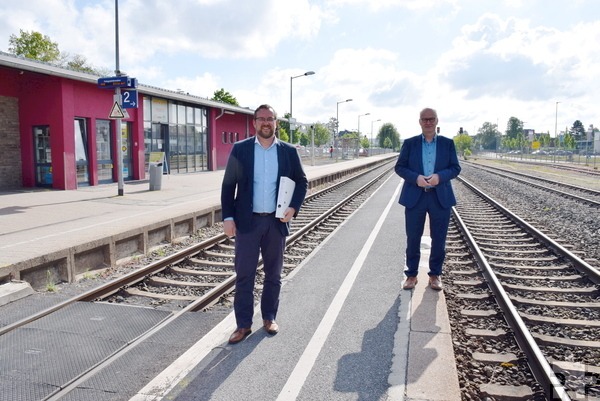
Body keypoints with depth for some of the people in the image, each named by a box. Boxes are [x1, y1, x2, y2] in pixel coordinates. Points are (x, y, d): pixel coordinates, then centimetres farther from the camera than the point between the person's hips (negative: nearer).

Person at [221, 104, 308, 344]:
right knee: (244, 275, 3)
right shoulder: (240, 149, 0)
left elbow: (302, 181, 10)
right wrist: (228, 217, -7)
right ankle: (243, 324, 14)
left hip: (276, 221, 2)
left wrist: (294, 207, -6)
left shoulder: (288, 151, 3)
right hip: (247, 221, -1)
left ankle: (269, 318, 28)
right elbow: (228, 185, 1)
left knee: (273, 274, 12)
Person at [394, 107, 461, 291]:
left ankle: (435, 274, 22)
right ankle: (411, 274, 19)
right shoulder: (409, 143, 4)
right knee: (413, 238, 6)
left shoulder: (448, 143, 5)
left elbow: (455, 168, 3)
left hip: (440, 197, 1)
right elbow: (399, 167, 1)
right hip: (415, 197, 0)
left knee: (439, 239, 7)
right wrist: (416, 178, -16)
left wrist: (440, 176, -16)